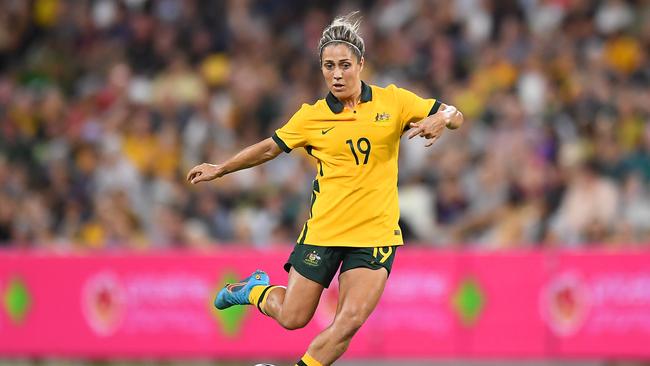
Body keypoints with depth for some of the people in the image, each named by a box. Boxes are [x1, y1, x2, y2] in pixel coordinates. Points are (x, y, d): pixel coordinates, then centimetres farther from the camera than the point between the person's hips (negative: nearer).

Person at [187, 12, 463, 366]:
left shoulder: (393, 101, 0)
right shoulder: (311, 116, 1)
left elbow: (454, 116, 0)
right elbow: (269, 148, 14)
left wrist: (442, 118, -23)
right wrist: (219, 169, 15)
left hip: (376, 233, 0)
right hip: (323, 229, 0)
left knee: (350, 321, -15)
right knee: (292, 318, 6)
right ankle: (256, 289, 39)